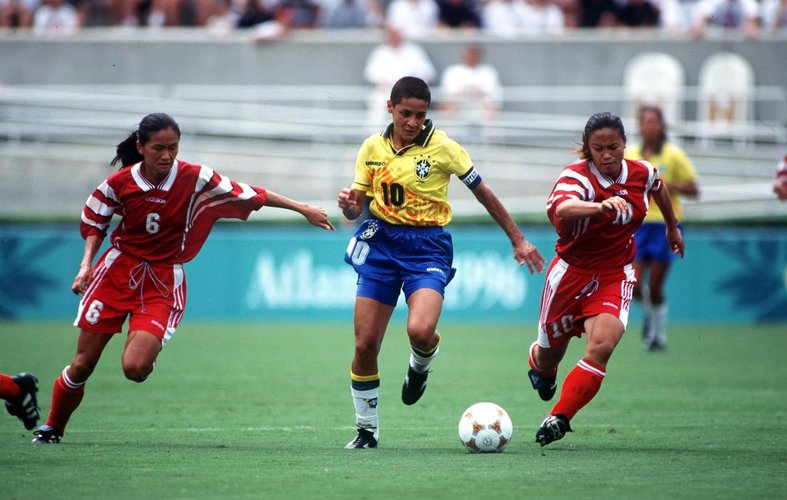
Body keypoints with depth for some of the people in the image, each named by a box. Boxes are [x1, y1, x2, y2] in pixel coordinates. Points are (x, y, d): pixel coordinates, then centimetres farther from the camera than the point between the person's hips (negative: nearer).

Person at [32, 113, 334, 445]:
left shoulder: (195, 179, -13)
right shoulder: (120, 183, -9)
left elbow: (249, 194, -5)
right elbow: (93, 222, 8)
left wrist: (302, 209, -3)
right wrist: (87, 264, -5)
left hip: (163, 282, -1)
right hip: (117, 271, 1)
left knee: (135, 368, -20)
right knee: (82, 365, 2)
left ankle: (143, 344, 18)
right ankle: (52, 428, 25)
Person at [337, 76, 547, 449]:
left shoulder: (442, 146, -6)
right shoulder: (372, 148, 4)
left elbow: (482, 192, 2)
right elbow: (356, 209, 11)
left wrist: (518, 240, 5)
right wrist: (348, 205, -14)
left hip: (427, 247, -3)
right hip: (381, 242, 3)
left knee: (420, 331, -27)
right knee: (365, 345, -3)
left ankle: (420, 366, 11)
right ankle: (366, 429, 16)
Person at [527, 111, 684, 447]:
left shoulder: (642, 173, -6)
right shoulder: (577, 176, -22)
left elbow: (658, 188, 20)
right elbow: (560, 208, -47)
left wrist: (672, 227, 34)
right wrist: (600, 207, -65)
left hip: (616, 277, 2)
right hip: (572, 271, -2)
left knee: (602, 345, -24)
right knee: (551, 353, 13)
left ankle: (559, 418, -16)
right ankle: (539, 364, 53)